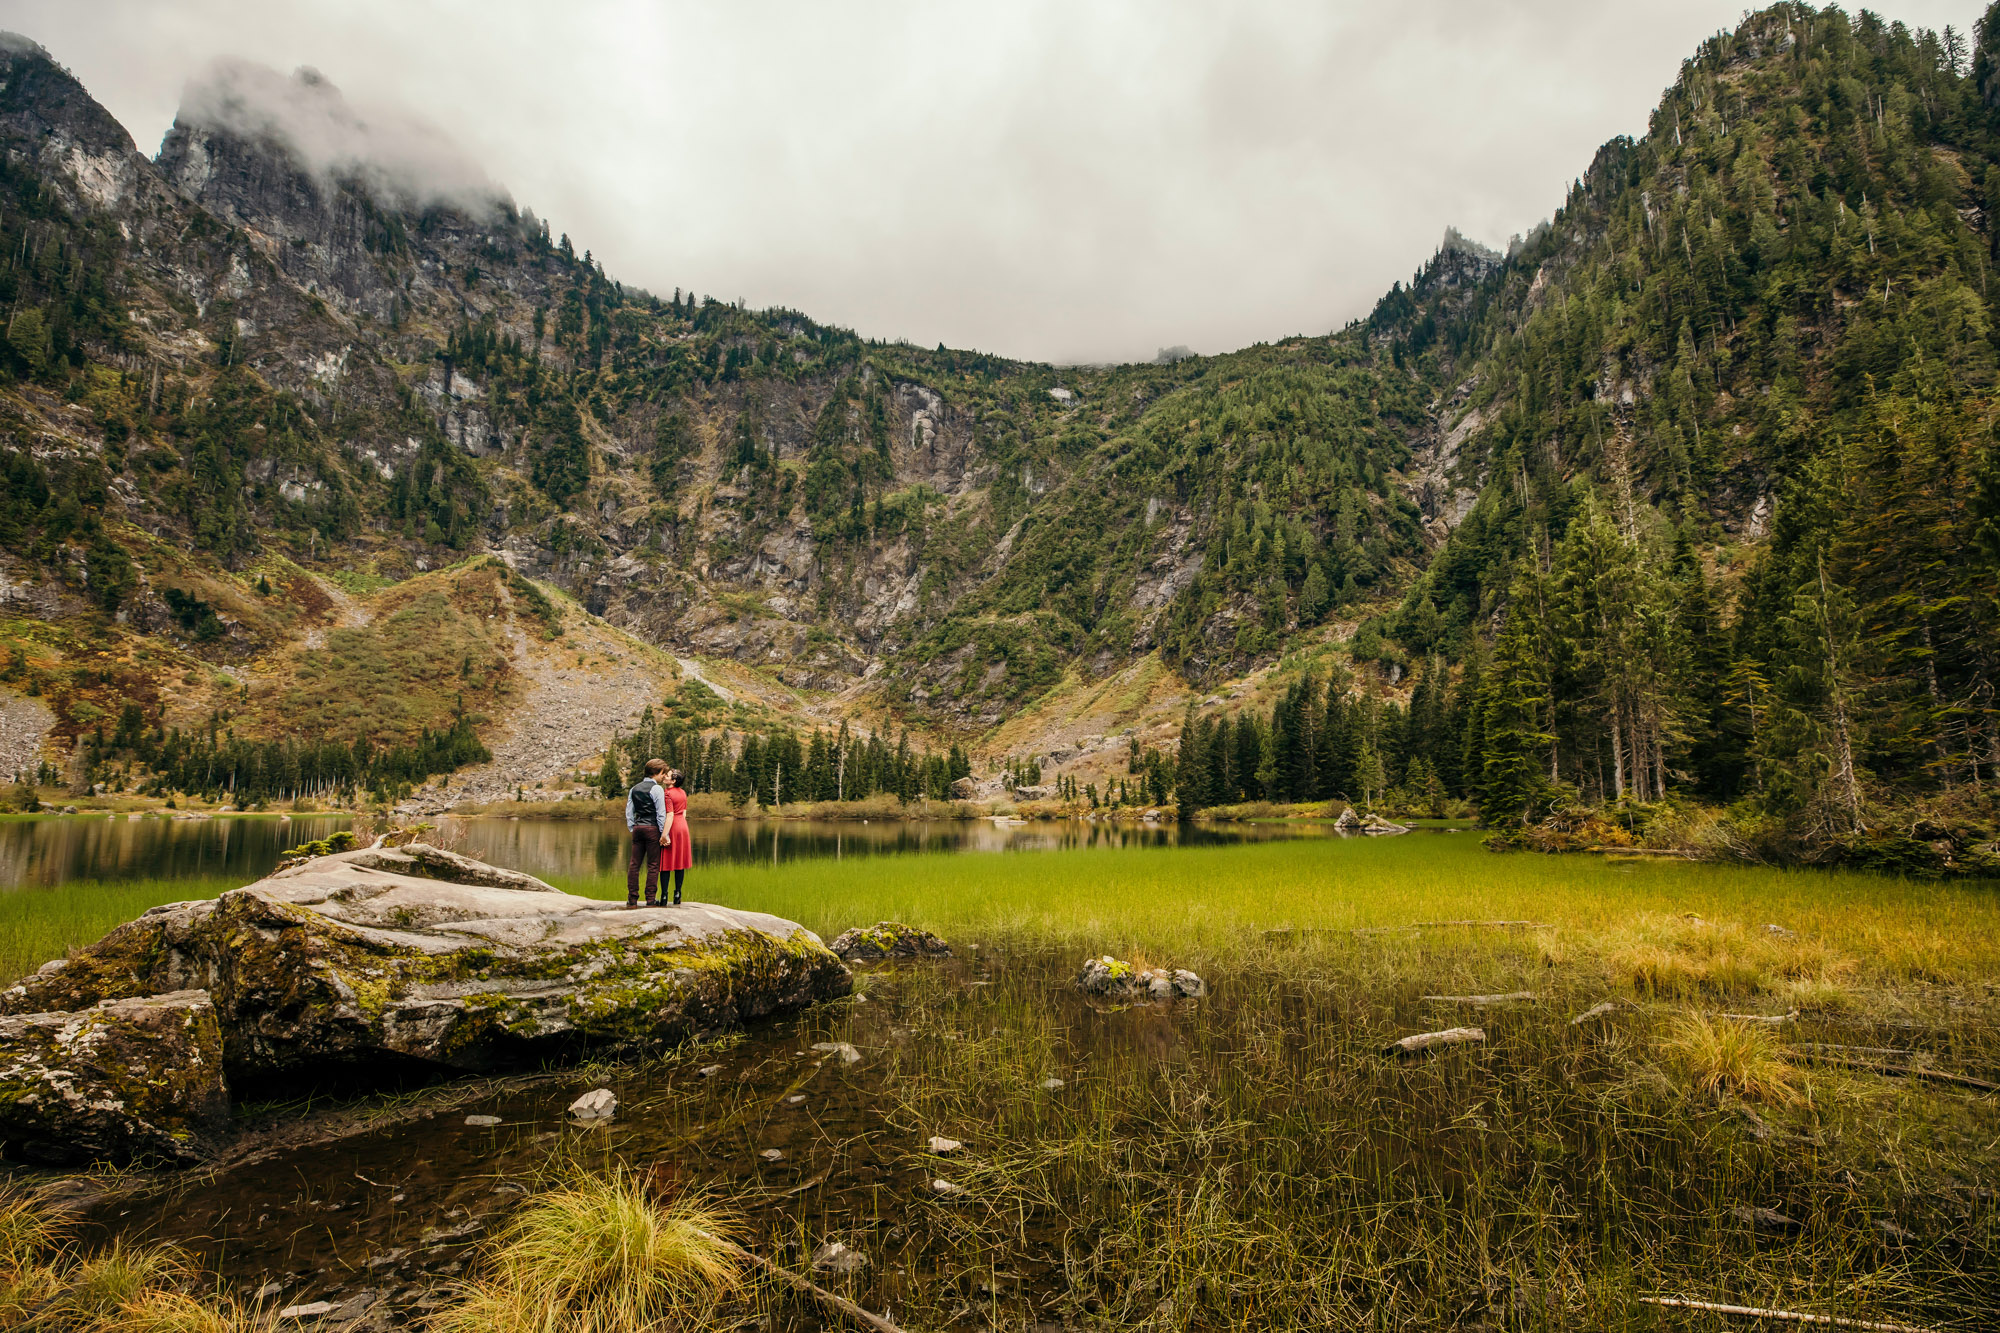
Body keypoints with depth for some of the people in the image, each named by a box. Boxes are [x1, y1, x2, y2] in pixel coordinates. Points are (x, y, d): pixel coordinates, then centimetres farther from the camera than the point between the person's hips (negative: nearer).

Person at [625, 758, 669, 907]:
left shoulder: (634, 789, 12)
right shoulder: (657, 789, -8)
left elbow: (629, 812, 13)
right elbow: (661, 814, -10)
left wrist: (632, 829, 17)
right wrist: (664, 833, -6)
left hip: (637, 828, 6)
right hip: (652, 828, -6)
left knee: (634, 864, 8)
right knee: (653, 865, 0)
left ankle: (632, 899, 9)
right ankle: (650, 899, 1)